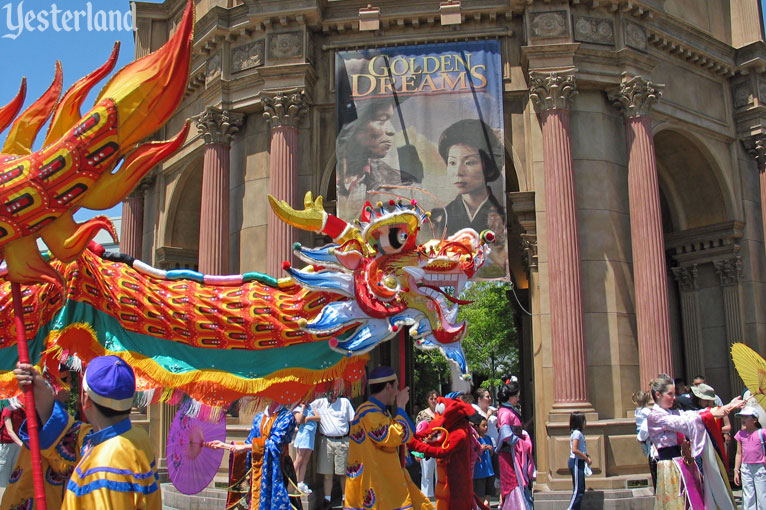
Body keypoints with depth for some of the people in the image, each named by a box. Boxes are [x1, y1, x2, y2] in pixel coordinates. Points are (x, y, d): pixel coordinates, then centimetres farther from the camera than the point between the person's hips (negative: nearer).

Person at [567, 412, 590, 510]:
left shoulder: (579, 433, 15)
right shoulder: (577, 433, -15)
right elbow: (574, 450, -24)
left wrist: (587, 456, 2)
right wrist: (586, 458, -16)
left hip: (579, 462, 10)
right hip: (576, 462, -10)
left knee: (580, 489, 11)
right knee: (578, 489, -9)